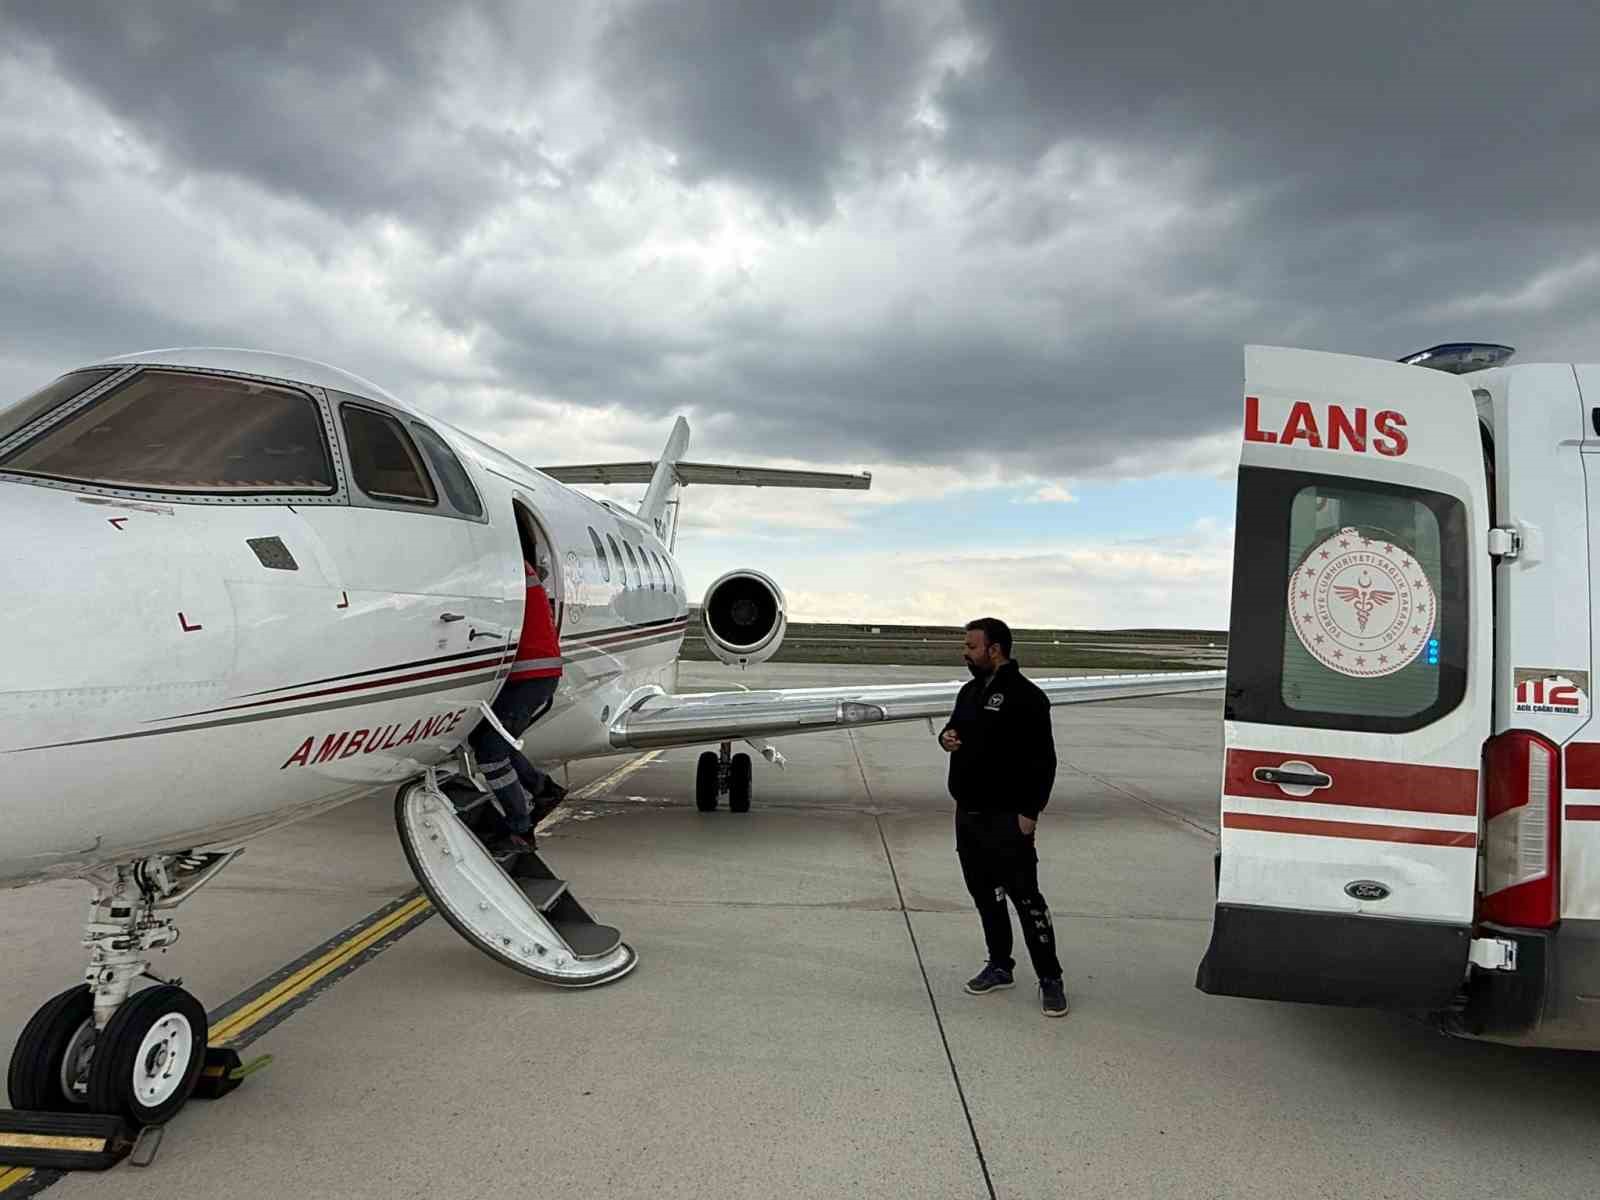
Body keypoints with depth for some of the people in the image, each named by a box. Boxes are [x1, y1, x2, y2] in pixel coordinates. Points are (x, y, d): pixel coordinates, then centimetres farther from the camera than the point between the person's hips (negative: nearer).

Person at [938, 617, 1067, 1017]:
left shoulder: (1026, 697, -13)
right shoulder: (970, 691, 12)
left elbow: (1043, 759, -16)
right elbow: (955, 727, 26)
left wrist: (1030, 812, -18)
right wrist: (946, 735, 1)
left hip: (1006, 819, -8)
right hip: (968, 815, 8)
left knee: (1025, 896, -4)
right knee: (984, 893, 15)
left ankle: (1050, 978, 8)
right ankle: (1000, 966, 29)